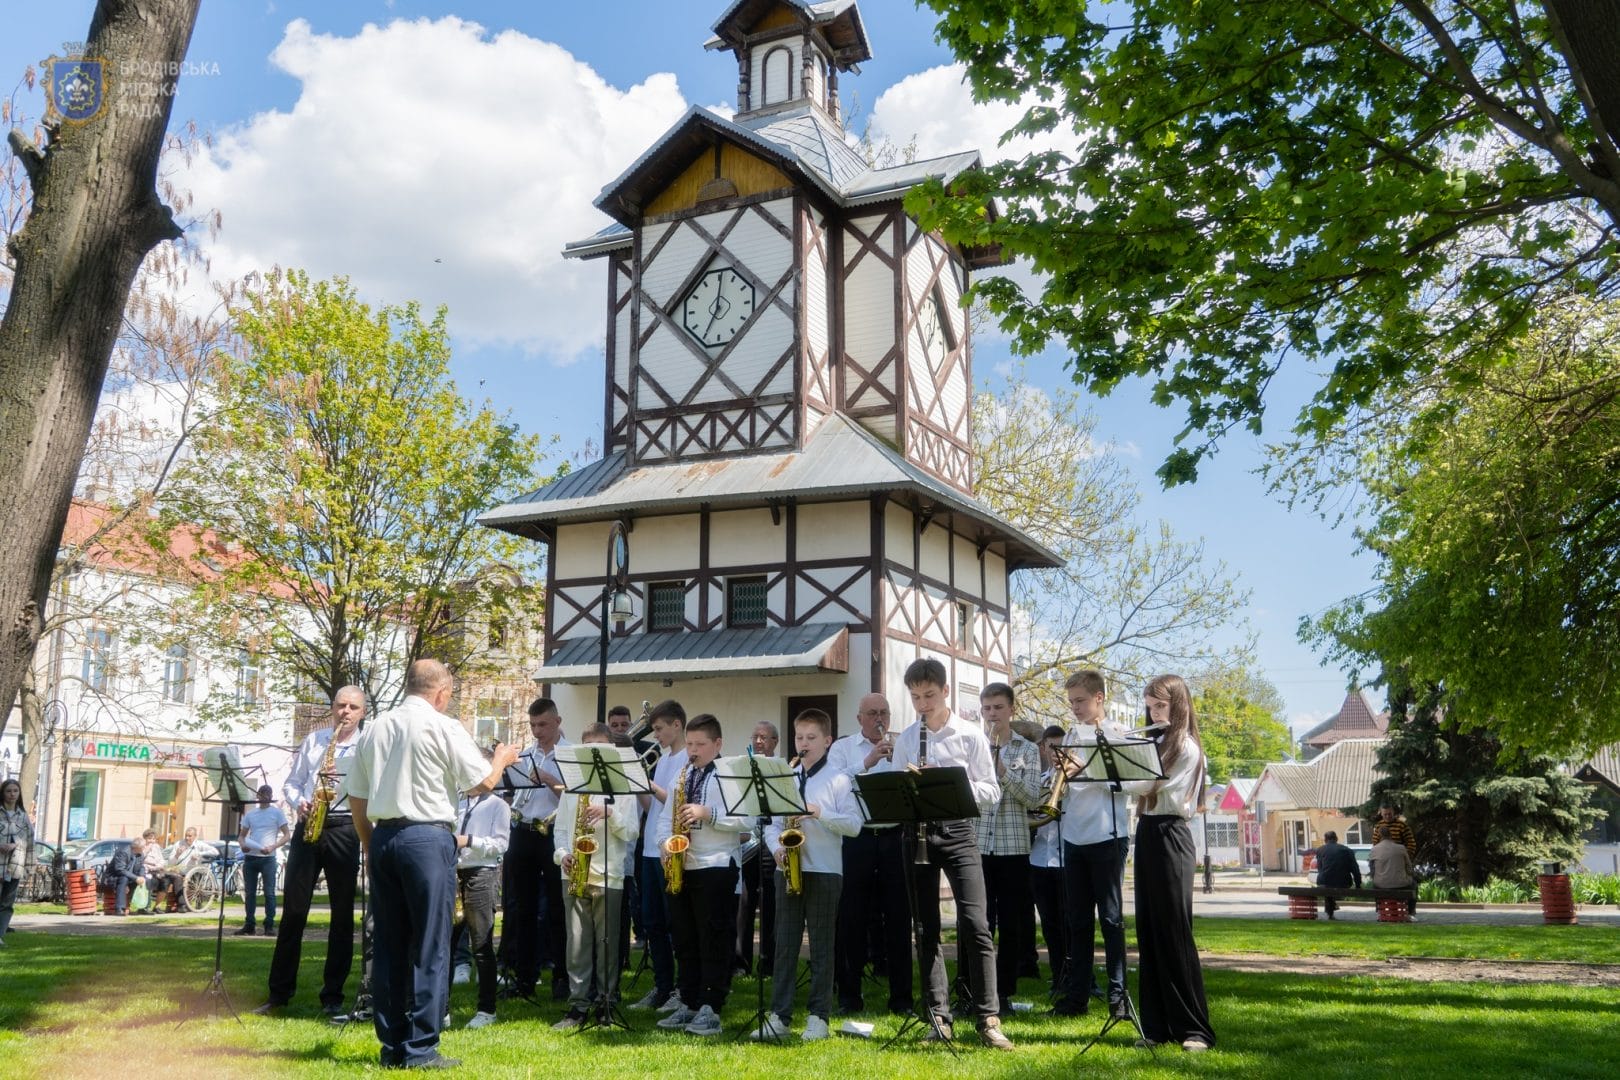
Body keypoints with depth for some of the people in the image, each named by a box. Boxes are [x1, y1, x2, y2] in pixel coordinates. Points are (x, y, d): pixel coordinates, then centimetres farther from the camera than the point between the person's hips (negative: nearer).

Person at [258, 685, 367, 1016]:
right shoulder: (313, 740, 14)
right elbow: (291, 783, 15)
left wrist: (346, 779, -22)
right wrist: (299, 802, -5)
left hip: (344, 829, -3)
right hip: (307, 826, 3)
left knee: (342, 914, 1)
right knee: (293, 909, 4)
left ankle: (333, 995, 8)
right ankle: (280, 991, 13)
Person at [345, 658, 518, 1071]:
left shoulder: (374, 729, 10)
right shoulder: (444, 727, -7)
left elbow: (356, 796, 13)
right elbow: (482, 783, -4)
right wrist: (503, 758, 15)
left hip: (383, 837, 6)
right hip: (428, 837, -6)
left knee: (388, 944, 11)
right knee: (429, 946, -1)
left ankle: (391, 1045, 17)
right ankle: (420, 1048, 0)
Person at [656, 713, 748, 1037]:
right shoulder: (682, 776, 15)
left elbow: (744, 819, -14)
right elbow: (668, 818, 18)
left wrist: (707, 814, -21)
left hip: (715, 868, -7)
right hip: (679, 867, 7)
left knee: (713, 940, -2)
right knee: (684, 940, 11)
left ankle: (710, 1009, 2)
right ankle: (689, 1004, 19)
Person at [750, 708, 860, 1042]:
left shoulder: (837, 780, -1)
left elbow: (854, 824, -10)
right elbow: (771, 822, 10)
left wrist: (819, 811, -20)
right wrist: (777, 847, -8)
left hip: (824, 871, -4)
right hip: (787, 870, 4)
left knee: (821, 946, 2)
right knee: (785, 943, 6)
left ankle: (818, 1016, 9)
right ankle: (779, 1015, 11)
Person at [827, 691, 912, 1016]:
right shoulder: (843, 748, 7)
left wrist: (896, 759, -16)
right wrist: (866, 763, -20)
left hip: (894, 839, 1)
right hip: (855, 839, -1)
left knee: (898, 918, 4)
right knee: (851, 918, 4)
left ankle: (901, 997, 13)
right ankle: (849, 994, 16)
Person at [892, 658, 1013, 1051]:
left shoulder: (970, 735, 1)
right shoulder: (905, 739, 11)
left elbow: (991, 792, -1)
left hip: (958, 830, -3)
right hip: (917, 833, 3)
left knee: (974, 923, -12)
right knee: (926, 929, 5)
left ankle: (988, 1019, -6)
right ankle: (940, 1016, 13)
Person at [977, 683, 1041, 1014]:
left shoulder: (1027, 750, 6)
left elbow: (1033, 799, -4)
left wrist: (1004, 770, -17)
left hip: (1013, 846, 0)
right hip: (976, 845, 0)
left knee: (1013, 924, 5)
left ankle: (1004, 992, 17)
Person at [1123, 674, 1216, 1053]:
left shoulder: (1186, 747, -9)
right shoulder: (1154, 744, 17)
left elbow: (1146, 784, -14)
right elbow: (1140, 787, 13)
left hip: (1169, 836, -8)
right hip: (1147, 833, 8)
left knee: (1174, 932, -6)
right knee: (1149, 932, 8)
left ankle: (1194, 1028, 1)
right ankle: (1158, 1025, 13)